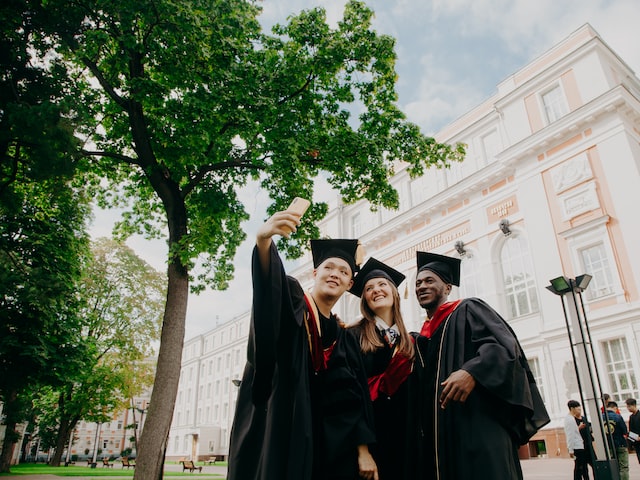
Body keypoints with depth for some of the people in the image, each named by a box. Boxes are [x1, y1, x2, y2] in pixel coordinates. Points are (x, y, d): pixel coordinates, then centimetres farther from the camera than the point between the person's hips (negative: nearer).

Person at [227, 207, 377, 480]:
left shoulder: (344, 339, 17)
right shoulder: (291, 302, 2)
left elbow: (355, 397, 12)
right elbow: (271, 283, -22)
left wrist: (363, 450, 1)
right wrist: (264, 240, -43)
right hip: (279, 436, -5)